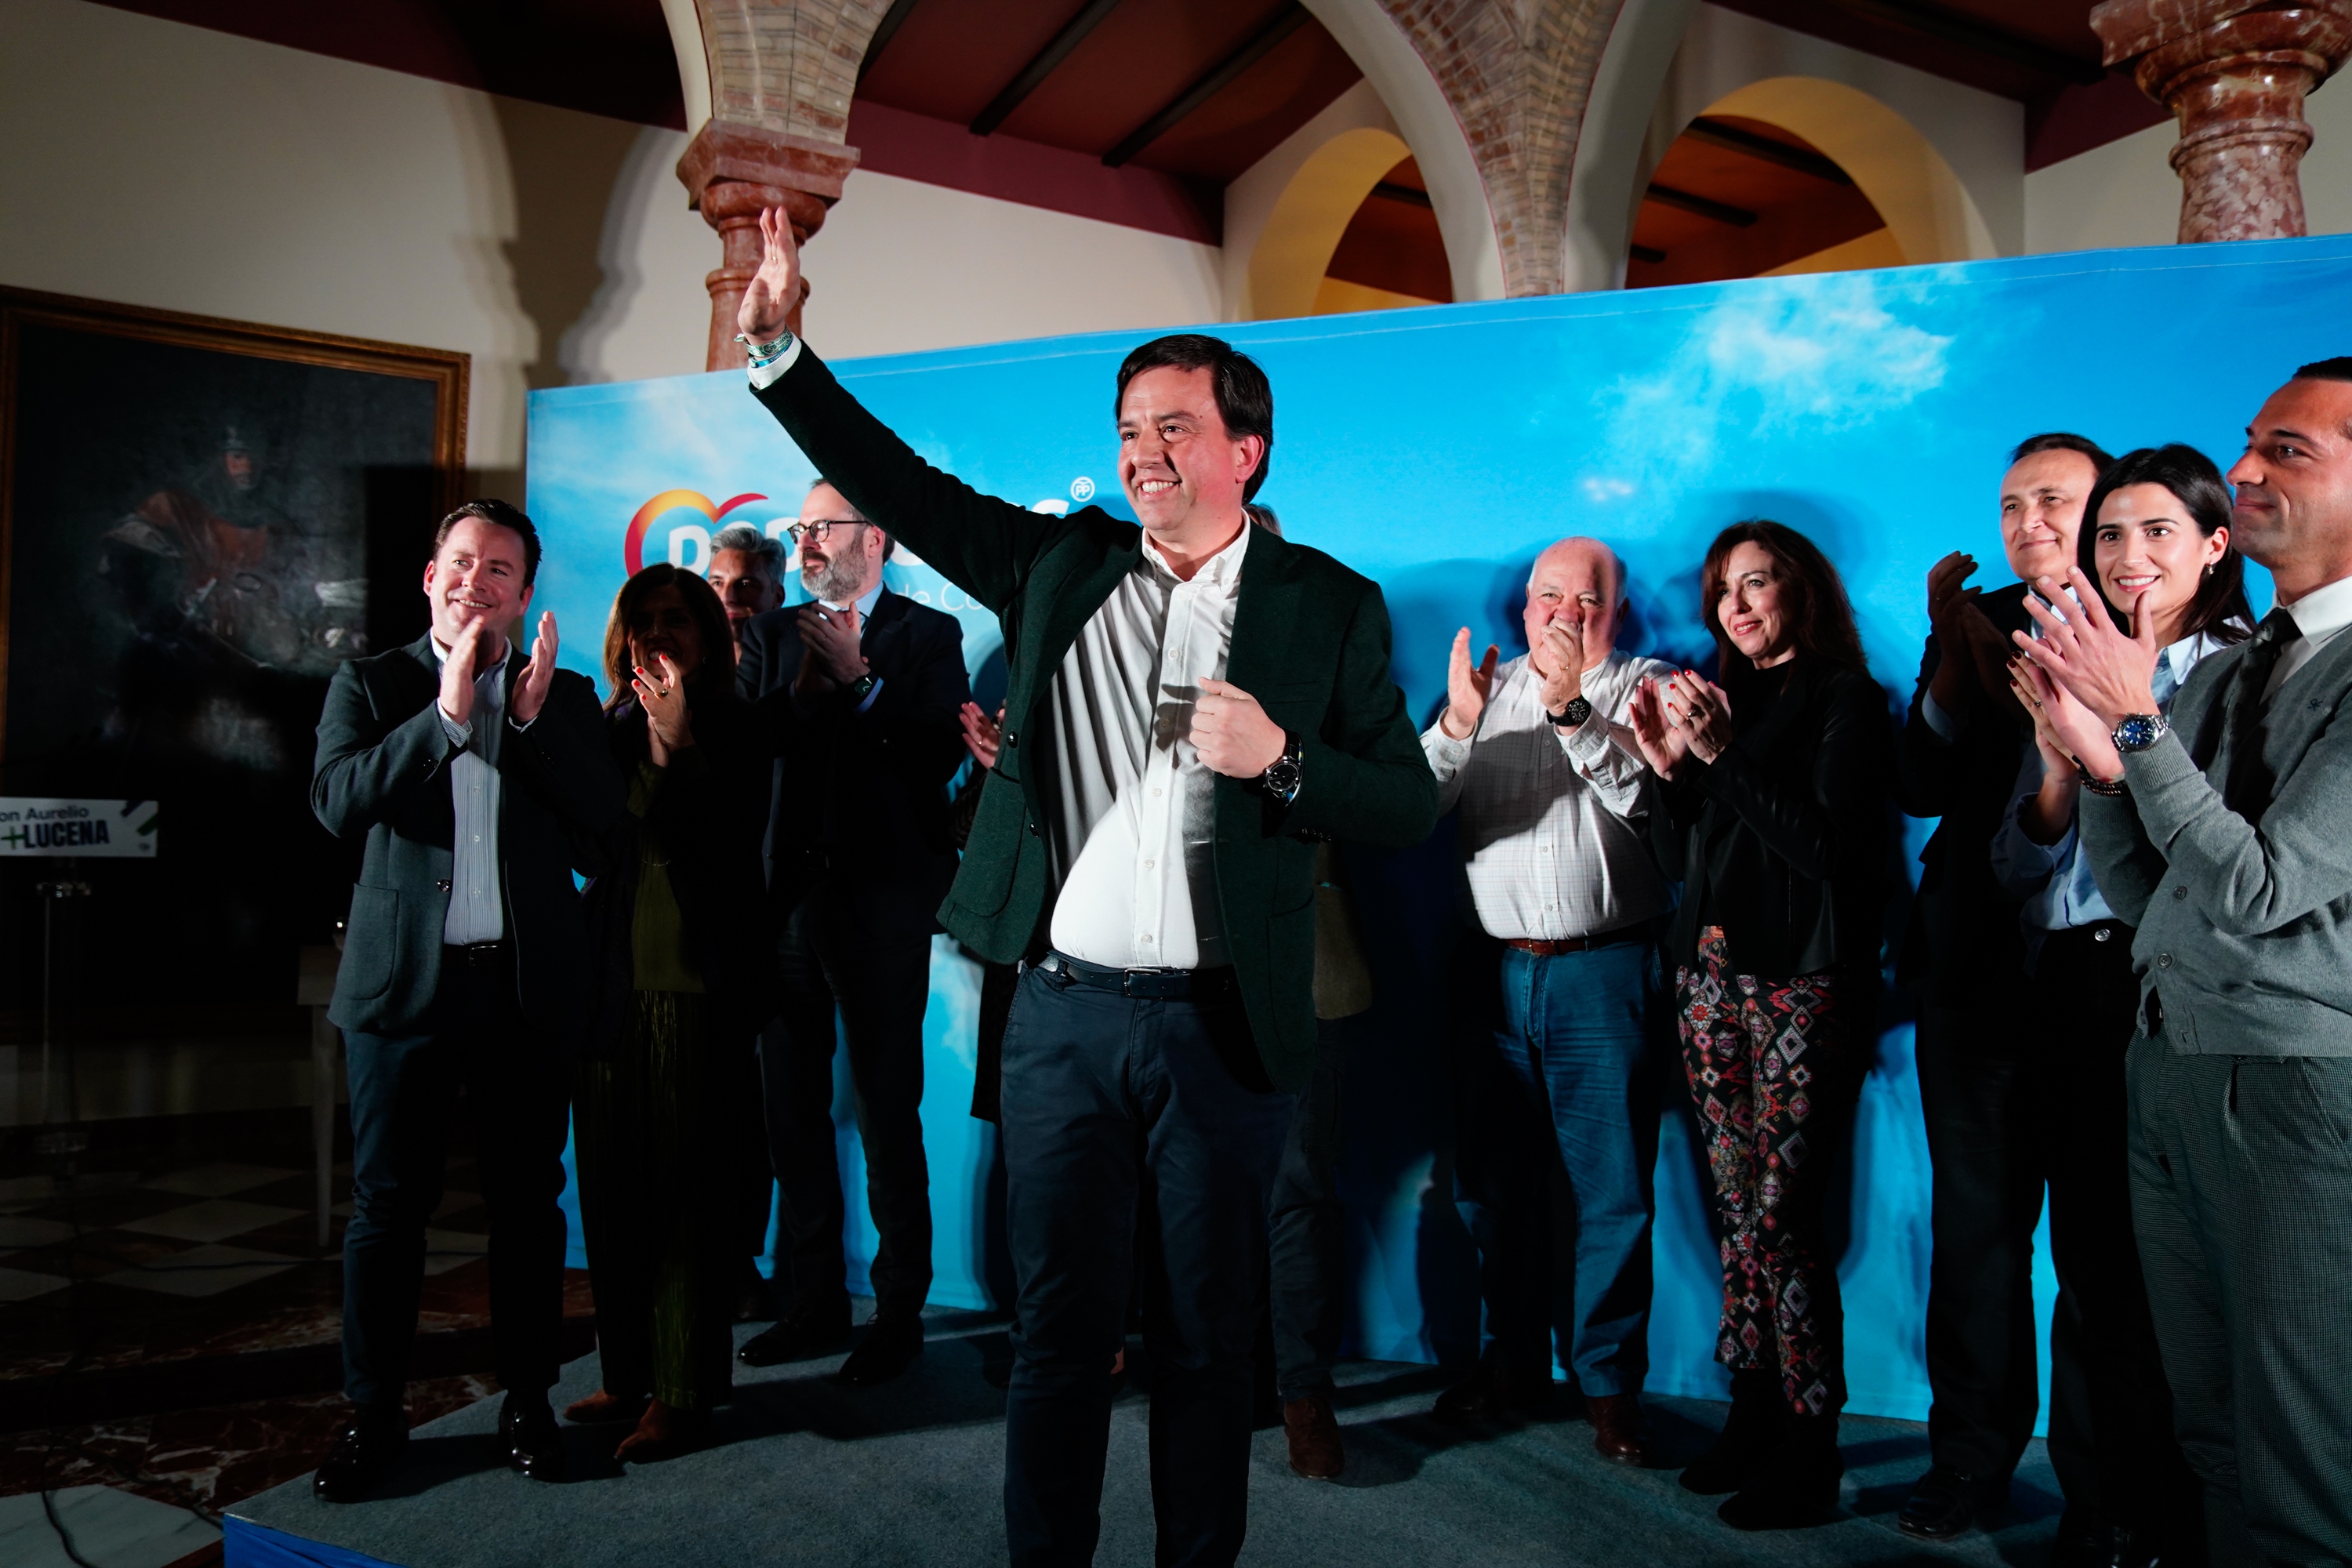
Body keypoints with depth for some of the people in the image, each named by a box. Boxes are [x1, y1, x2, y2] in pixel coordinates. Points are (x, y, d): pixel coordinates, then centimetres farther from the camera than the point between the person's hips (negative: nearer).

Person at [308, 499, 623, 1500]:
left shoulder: (565, 696, 8)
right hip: (405, 980, -1)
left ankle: (527, 1401, 21)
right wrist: (445, 713, -17)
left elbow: (604, 817, -4)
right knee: (388, 1205, 6)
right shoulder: (370, 686, 6)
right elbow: (338, 801, -10)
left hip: (526, 986, 1)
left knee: (528, 1203, 8)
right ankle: (374, 1416, 20)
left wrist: (535, 715, -13)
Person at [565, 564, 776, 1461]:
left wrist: (676, 748, -19)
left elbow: (728, 850, -15)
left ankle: (684, 1391, 8)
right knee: (610, 1183, 10)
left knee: (682, 1190, -2)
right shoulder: (611, 728, 14)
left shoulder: (734, 732, -2)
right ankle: (628, 1373, 24)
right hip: (609, 978, 6)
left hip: (693, 983, -6)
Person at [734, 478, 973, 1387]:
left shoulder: (927, 636, 2)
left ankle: (899, 1312, 13)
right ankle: (816, 1301, 25)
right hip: (789, 901, 5)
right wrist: (806, 685, -12)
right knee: (794, 1109, 11)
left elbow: (943, 756, -12)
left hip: (881, 908, -5)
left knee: (887, 1115, 0)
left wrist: (860, 678, -14)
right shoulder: (774, 634, 14)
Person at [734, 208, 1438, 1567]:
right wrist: (780, 346, 0)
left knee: (1209, 1336, 12)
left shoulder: (1328, 604, 1)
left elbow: (1410, 808, 0)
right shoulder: (1063, 564, 8)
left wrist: (1283, 759, -17)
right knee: (1059, 1325, 11)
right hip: (1066, 1012, 2)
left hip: (1223, 1027, -1)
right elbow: (897, 485, 8)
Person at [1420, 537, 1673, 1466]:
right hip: (1499, 971, 4)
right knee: (1493, 1181, 11)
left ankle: (1610, 1381, 15)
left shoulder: (1645, 687, 5)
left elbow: (1646, 798, -12)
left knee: (1613, 1191, 0)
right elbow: (1417, 802, 4)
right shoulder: (1489, 687, 15)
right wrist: (1457, 722, -12)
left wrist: (1573, 709, -21)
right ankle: (1512, 1361, 27)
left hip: (1601, 975, -3)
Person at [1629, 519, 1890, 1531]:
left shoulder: (1844, 699, -3)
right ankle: (1755, 1415, 19)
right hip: (1710, 976, 6)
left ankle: (1810, 1451, 4)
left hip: (1799, 984, -6)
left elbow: (1825, 839, -14)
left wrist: (1720, 753, -17)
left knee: (1778, 1218, -7)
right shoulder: (1725, 696, 16)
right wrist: (1669, 764, 3)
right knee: (1739, 1212, 9)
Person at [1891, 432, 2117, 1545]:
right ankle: (1973, 1455, 25)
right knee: (1975, 1221, 11)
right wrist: (1953, 653, -10)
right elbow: (1921, 790, 2)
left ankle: (2100, 1487, 21)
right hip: (1980, 964, 3)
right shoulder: (1974, 625, 9)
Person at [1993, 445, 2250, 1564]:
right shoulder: (2076, 676, 13)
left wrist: (2109, 744, -23)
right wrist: (2058, 768, -7)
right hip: (2073, 994, 5)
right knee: (2092, 1260, 11)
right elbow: (2013, 872, 11)